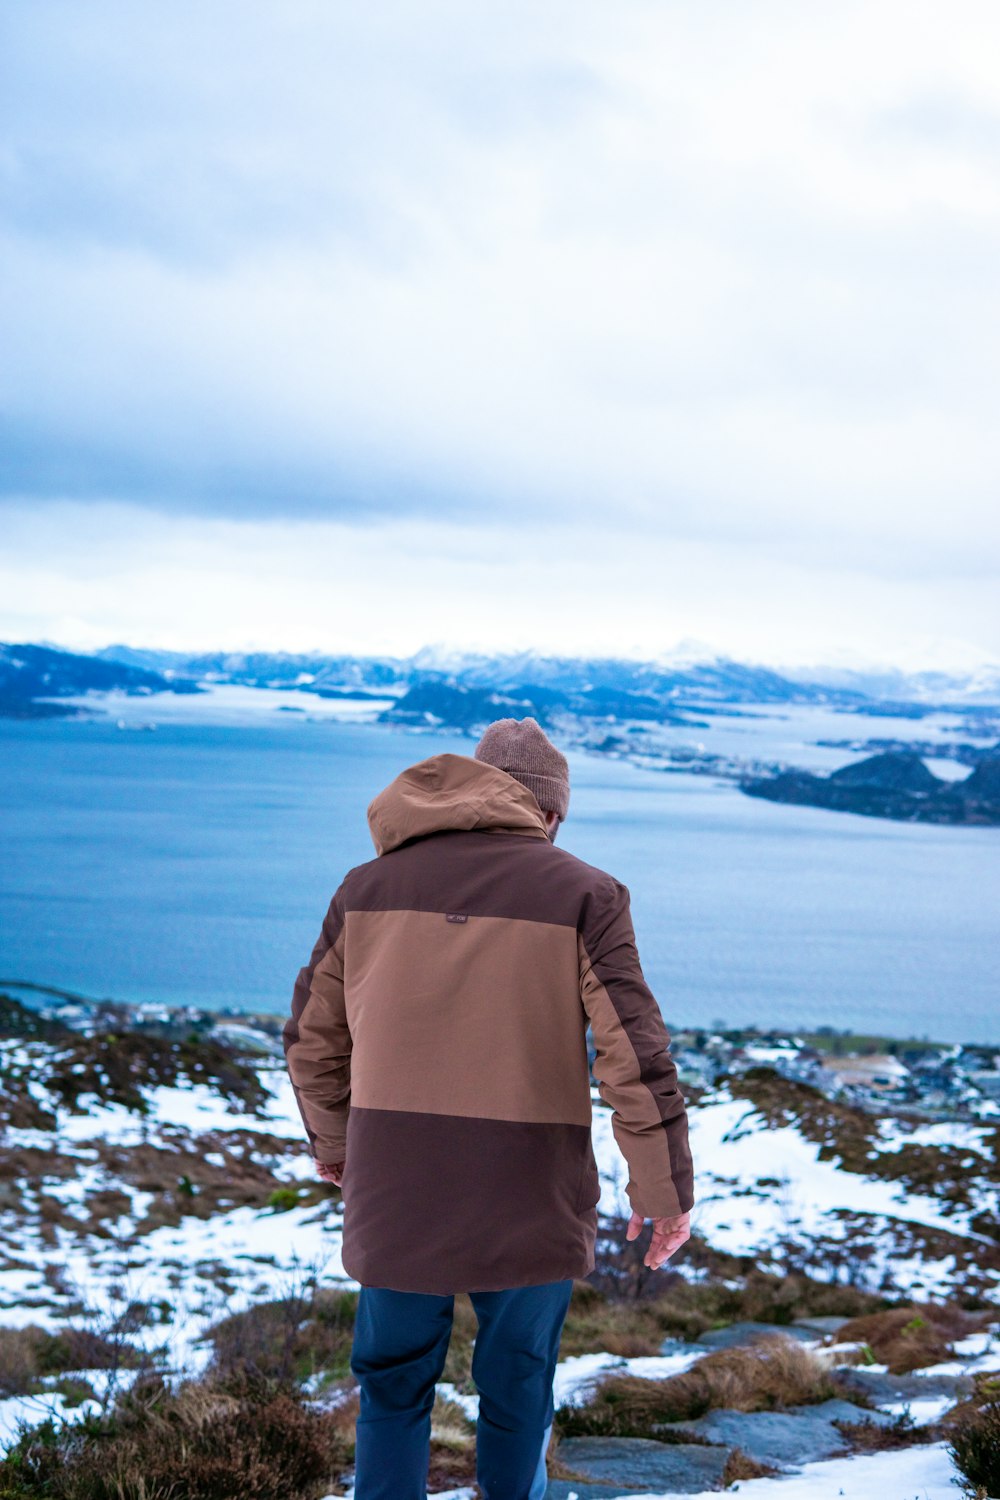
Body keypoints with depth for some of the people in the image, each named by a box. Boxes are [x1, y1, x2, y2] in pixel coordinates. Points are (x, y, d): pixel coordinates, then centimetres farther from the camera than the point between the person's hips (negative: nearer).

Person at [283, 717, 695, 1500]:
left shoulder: (369, 886, 6)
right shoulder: (583, 895, -5)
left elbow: (314, 1037, 12)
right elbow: (637, 1058, -10)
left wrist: (333, 1142, 27)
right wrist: (665, 1189, 0)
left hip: (393, 1198, 2)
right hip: (528, 1202, -2)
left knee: (394, 1388, 17)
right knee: (517, 1394, 16)